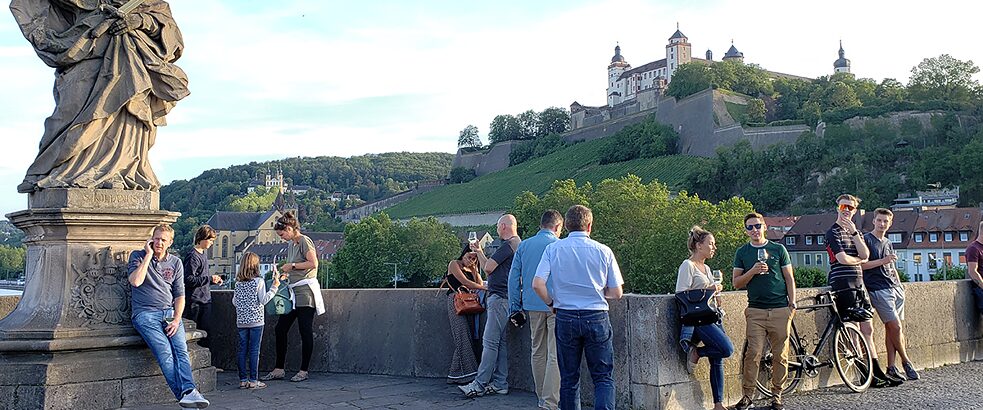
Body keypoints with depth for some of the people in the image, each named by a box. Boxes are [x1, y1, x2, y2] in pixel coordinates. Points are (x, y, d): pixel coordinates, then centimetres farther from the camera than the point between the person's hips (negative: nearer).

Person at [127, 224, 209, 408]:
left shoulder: (176, 262, 16)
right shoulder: (138, 256, 7)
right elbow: (136, 281, -13)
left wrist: (177, 319, -3)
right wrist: (148, 255, -7)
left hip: (169, 312, 3)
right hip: (145, 313, -3)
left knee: (181, 348, -23)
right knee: (164, 350, -26)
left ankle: (188, 391, -39)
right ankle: (183, 394, -36)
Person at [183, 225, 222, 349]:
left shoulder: (204, 254, 15)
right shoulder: (192, 256, -15)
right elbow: (189, 279, -22)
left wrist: (213, 279, 11)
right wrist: (209, 278, -21)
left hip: (206, 299, 9)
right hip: (195, 300, -9)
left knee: (206, 329, 10)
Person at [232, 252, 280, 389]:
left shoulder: (238, 282, 5)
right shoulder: (259, 281, -9)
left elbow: (234, 302, 10)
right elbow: (263, 300, -12)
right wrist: (274, 287, -6)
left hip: (241, 321, 5)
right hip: (256, 321, -4)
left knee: (242, 350, 7)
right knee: (254, 350, -1)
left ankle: (243, 380, 10)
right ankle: (253, 380, 1)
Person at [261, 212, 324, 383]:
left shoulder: (304, 241, -7)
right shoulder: (290, 244, 19)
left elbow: (313, 263, -19)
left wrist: (292, 266, -11)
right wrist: (285, 273, 11)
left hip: (305, 292, -9)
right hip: (293, 293, 9)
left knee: (306, 332, -2)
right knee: (280, 329, 6)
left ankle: (304, 370, 5)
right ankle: (279, 369, 13)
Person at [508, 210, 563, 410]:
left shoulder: (523, 246, 7)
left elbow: (513, 278, 7)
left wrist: (515, 307, 12)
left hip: (533, 306, 5)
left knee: (538, 352, 15)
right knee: (555, 356, -5)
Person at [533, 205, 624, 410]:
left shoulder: (553, 249, -1)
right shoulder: (603, 251, -3)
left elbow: (537, 284, -10)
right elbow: (616, 293, 0)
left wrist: (551, 303, 8)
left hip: (566, 317, 1)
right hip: (597, 318, -1)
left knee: (569, 378, 12)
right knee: (603, 377, 6)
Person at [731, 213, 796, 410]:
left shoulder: (778, 249, 10)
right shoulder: (742, 252, 11)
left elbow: (789, 278, 12)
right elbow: (737, 283, 9)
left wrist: (792, 303, 3)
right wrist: (753, 271, -8)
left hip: (780, 308, 0)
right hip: (756, 309, 0)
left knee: (780, 355, 1)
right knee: (753, 353, -10)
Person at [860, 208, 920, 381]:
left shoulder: (888, 243, 20)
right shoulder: (866, 240, -3)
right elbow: (862, 264, -12)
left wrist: (899, 285, 18)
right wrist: (883, 261, -16)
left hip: (895, 289, 7)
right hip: (878, 289, -7)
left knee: (891, 328, 4)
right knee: (895, 326, -9)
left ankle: (891, 368, 6)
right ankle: (906, 361, 6)